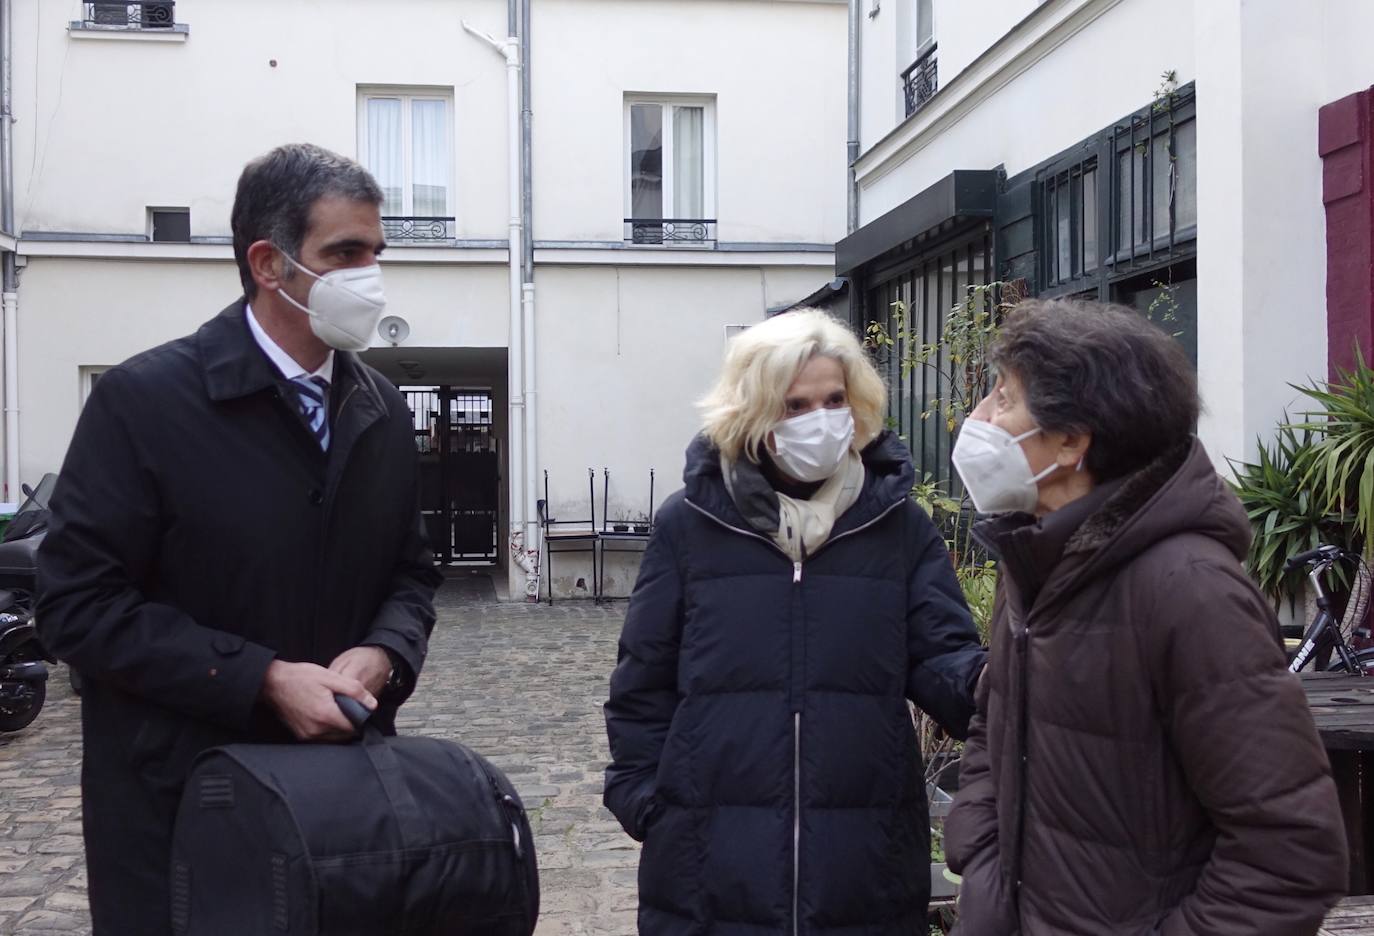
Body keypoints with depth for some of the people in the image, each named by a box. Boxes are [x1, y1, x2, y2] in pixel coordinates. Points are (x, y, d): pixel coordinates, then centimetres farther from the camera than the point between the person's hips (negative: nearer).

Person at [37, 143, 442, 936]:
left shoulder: (383, 408, 7)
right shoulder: (144, 400, -11)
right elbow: (80, 603, -14)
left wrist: (383, 655, -10)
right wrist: (263, 680, -20)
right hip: (178, 795, -5)